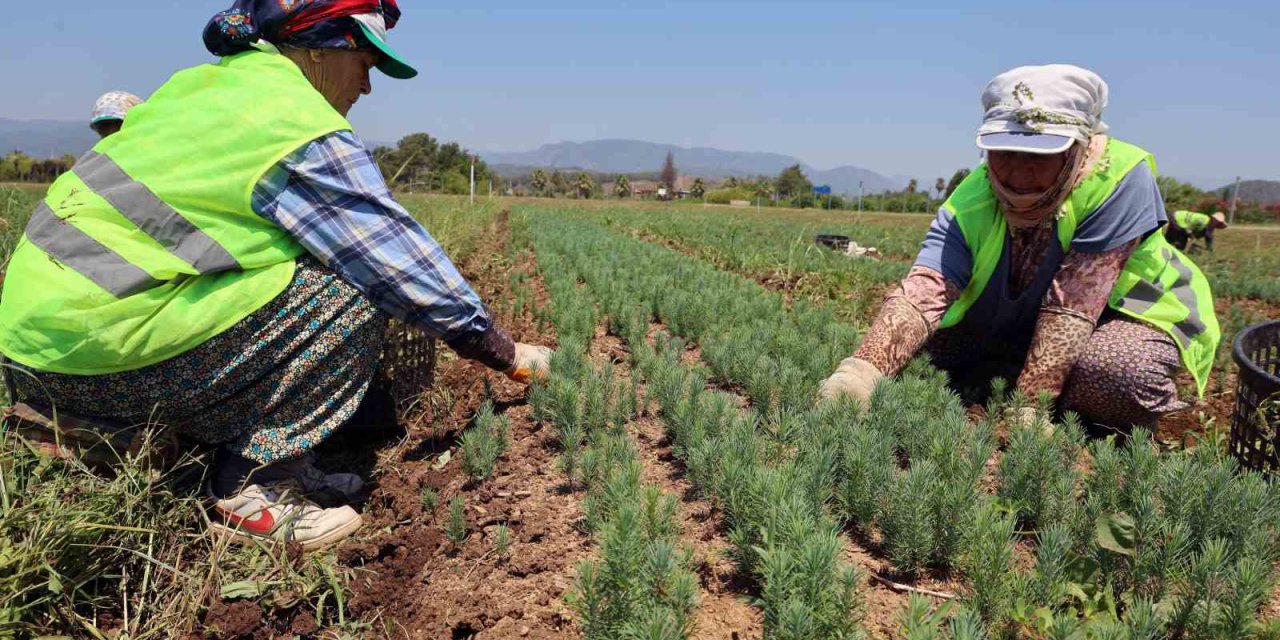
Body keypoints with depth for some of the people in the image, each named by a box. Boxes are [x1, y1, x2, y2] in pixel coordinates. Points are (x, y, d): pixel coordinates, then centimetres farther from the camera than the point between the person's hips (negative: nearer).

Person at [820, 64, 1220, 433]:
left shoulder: (1120, 178, -30)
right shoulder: (969, 206, -22)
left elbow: (1072, 303, -33)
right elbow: (923, 294, -37)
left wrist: (1029, 403, -36)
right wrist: (862, 370, -55)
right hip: (1016, 329, 4)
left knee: (1118, 373, -35)